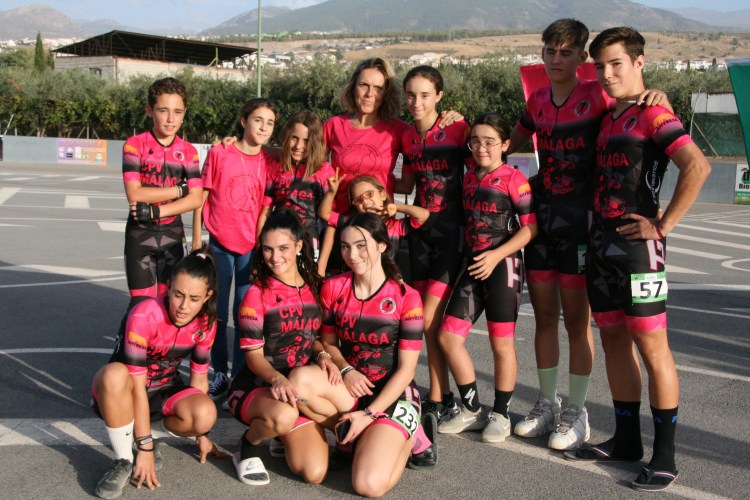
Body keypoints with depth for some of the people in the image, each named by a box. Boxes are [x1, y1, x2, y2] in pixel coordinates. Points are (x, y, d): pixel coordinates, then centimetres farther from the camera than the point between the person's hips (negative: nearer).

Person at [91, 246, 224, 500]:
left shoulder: (205, 324, -13)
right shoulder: (144, 316, -29)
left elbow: (199, 377, -1)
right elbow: (137, 385, -27)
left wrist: (201, 433, 4)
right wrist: (145, 448, -26)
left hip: (164, 392, 4)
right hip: (123, 391, -4)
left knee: (205, 415, -29)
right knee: (114, 374, -40)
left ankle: (145, 433, 1)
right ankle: (123, 460, -21)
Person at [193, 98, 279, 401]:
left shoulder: (270, 163, 0)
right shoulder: (219, 153, -4)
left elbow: (266, 208, 4)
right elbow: (201, 199, -1)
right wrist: (197, 244, -2)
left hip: (251, 247, 1)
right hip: (219, 245, -1)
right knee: (217, 314, 9)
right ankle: (220, 374, 22)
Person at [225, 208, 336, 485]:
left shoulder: (314, 287, 4)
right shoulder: (257, 294, -11)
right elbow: (254, 355, -12)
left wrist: (322, 355, -9)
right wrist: (277, 379, -32)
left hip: (297, 389, 5)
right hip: (255, 387, -4)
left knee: (314, 473, -11)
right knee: (284, 416, -40)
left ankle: (280, 435, 21)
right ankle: (248, 447, -5)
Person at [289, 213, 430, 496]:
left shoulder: (406, 298, -12)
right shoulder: (333, 288, -1)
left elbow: (406, 369, -10)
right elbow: (329, 342, 10)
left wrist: (369, 415, -16)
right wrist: (346, 370, -12)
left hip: (392, 396, -4)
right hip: (348, 388, 4)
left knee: (369, 485, -24)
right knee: (300, 380, -30)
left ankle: (404, 438, 10)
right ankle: (361, 437, -5)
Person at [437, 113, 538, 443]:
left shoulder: (513, 179, -8)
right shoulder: (468, 178, 11)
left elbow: (530, 228, -12)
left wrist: (496, 255, -19)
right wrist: (470, 253, 7)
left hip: (504, 265, -6)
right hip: (473, 264, 7)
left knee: (501, 344, 2)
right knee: (447, 337, 3)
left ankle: (500, 415, 19)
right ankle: (471, 410, 17)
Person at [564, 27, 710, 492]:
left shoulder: (653, 114, -9)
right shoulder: (607, 119, 16)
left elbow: (698, 166, -24)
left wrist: (664, 225, -20)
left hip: (636, 245, -9)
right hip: (601, 243, 9)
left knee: (652, 347, -4)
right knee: (614, 341, 13)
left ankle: (665, 455, 4)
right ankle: (626, 439, 24)